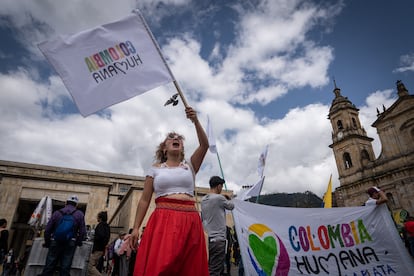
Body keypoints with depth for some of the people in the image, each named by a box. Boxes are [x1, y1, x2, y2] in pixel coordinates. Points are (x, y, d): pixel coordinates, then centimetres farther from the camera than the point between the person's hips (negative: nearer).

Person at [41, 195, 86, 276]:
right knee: (65, 269, 4)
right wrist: (78, 242, 12)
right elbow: (82, 232, -3)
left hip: (55, 243, 1)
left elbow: (47, 230, 5)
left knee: (49, 267, 9)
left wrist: (47, 243, 19)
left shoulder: (56, 213, 4)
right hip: (70, 245, -1)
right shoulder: (79, 214, 1)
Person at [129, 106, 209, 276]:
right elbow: (144, 200, 10)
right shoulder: (156, 169, 13)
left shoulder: (190, 166, 15)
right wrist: (136, 228, 3)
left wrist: (195, 121, -13)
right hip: (163, 221, -1)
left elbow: (204, 145, -1)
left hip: (189, 222, 2)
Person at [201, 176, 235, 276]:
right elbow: (231, 206, 2)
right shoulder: (219, 198, -13)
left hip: (206, 239, 8)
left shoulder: (203, 200, 11)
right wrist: (227, 199, 25)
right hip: (217, 239, -8)